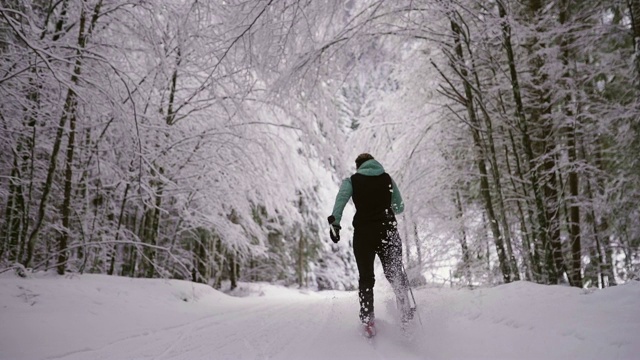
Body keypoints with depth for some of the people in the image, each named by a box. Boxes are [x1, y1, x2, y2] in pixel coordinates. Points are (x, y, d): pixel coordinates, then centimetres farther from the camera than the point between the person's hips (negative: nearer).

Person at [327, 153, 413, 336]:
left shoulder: (351, 180, 6)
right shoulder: (388, 179, 12)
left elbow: (341, 198, -14)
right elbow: (399, 207, 17)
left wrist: (335, 222, -19)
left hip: (363, 233, -1)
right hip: (388, 231, 1)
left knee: (366, 278, 10)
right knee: (394, 272, 13)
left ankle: (367, 319, 3)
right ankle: (405, 310, -4)